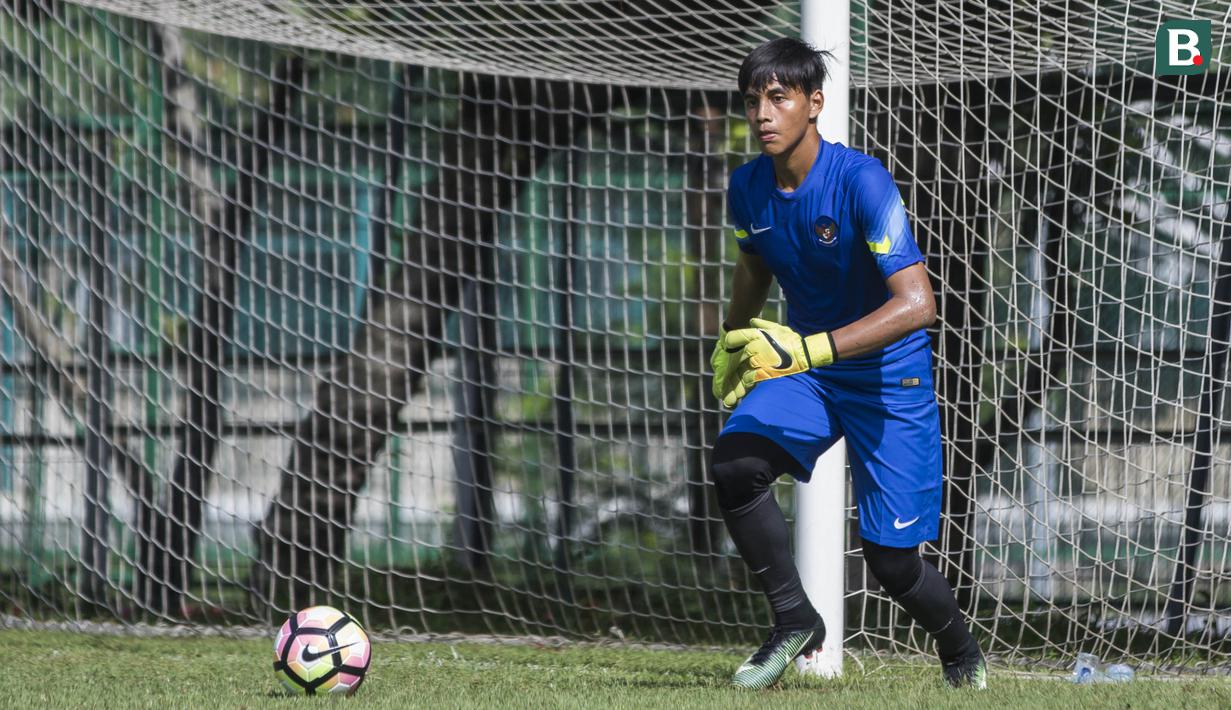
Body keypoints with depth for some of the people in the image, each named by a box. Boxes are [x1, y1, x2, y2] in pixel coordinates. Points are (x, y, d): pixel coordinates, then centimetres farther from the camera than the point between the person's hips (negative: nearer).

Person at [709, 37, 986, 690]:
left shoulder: (861, 181, -25)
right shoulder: (748, 187, -6)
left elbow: (917, 303, -35)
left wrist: (807, 349, -42)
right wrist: (731, 343, 24)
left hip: (889, 377, -5)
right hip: (803, 367, 5)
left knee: (891, 561, -3)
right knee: (733, 462, -24)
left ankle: (964, 660, 28)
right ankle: (794, 622, -7)